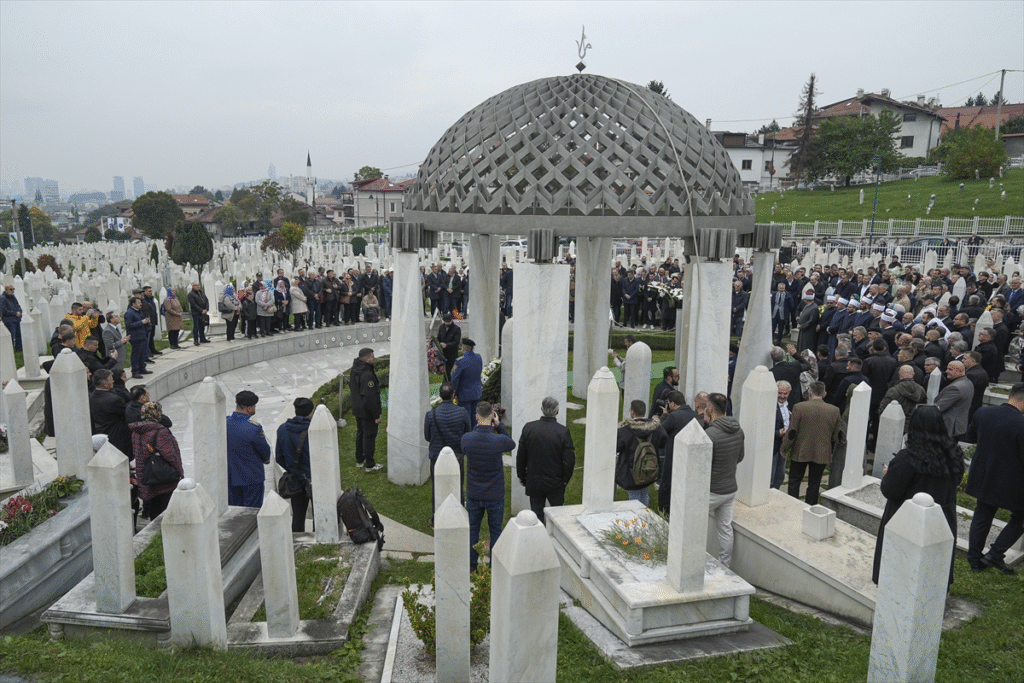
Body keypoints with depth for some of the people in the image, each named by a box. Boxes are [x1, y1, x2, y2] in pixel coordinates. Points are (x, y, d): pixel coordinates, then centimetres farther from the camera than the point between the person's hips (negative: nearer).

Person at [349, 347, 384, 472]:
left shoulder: (354, 371, 3)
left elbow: (351, 388, 16)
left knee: (360, 433, 21)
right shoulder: (367, 375, -27)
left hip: (357, 409, 9)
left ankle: (360, 460, 34)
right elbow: (370, 398, -26)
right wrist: (376, 416, -19)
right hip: (367, 412, -9)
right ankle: (369, 465, 10)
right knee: (369, 436, 1)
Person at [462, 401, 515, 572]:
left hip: (474, 494, 2)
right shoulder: (499, 441, -21)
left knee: (472, 528, 19)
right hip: (495, 494, -2)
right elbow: (512, 444, 2)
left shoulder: (467, 439, -16)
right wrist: (499, 425, -3)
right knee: (495, 529, 15)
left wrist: (478, 426, 3)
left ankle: (471, 564, 30)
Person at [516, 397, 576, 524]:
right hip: (556, 483, -1)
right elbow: (569, 460, -12)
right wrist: (565, 479, 3)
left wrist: (521, 476, 10)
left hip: (534, 482, 1)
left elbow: (520, 456, -2)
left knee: (536, 514, 13)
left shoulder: (528, 428, -10)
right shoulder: (563, 431, -16)